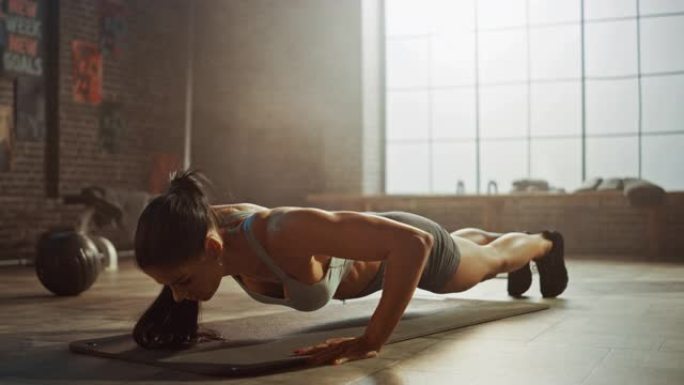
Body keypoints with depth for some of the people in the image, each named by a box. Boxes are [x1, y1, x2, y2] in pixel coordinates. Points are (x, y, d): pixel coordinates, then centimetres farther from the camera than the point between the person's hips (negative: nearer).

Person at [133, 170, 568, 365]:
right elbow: (180, 261, -3)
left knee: (491, 260, 30)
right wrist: (183, 318, -14)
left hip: (399, 243, -6)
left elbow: (414, 243, -52)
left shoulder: (283, 233, -51)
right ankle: (491, 235, 75)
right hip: (356, 244, 6)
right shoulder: (208, 226, -31)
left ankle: (544, 244, 65)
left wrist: (370, 342, -52)